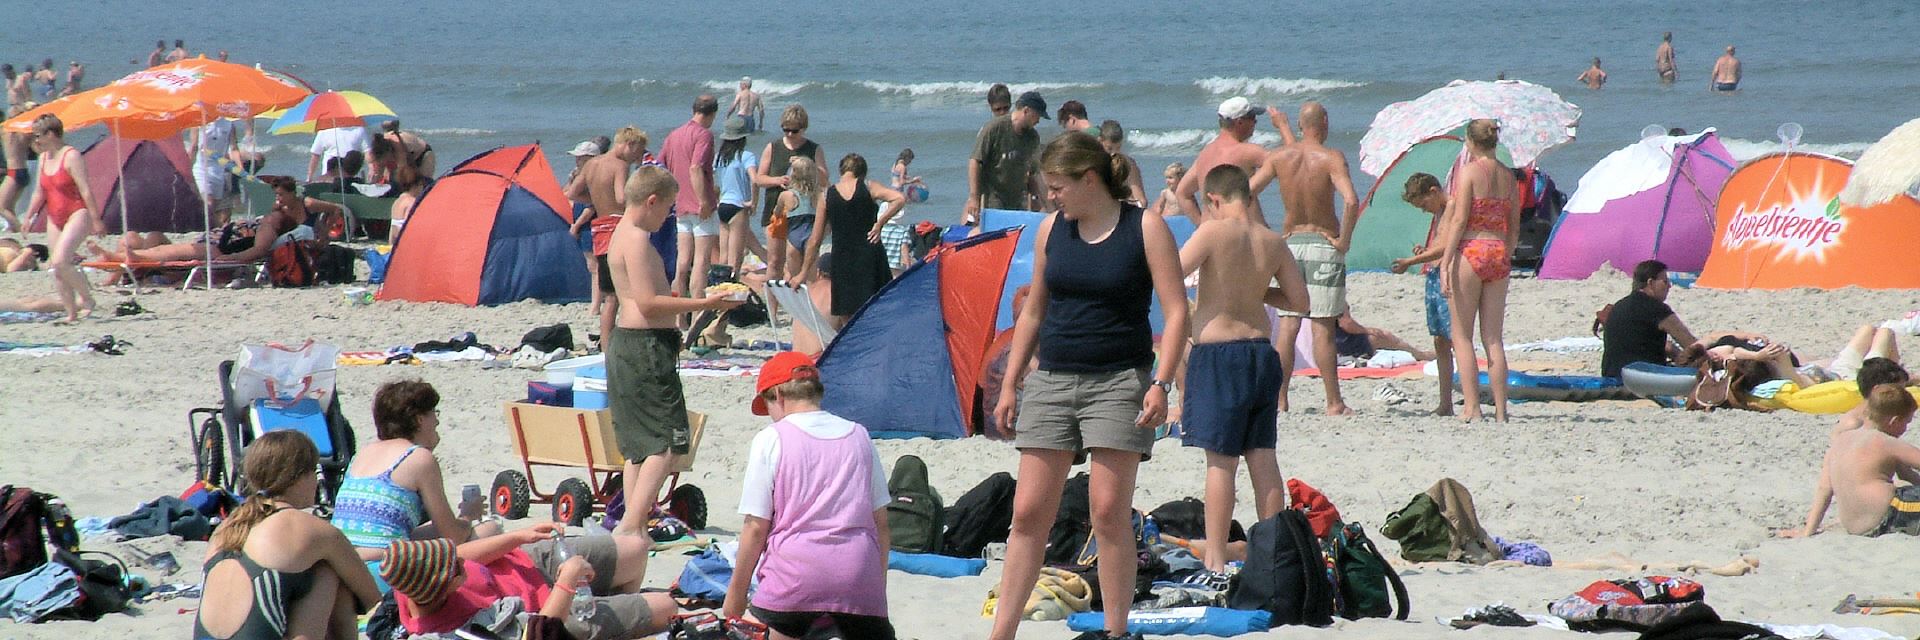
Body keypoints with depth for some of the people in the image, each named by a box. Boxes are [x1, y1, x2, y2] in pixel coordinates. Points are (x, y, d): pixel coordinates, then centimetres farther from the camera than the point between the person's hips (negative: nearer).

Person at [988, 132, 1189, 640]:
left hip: (1118, 380, -4)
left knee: (1110, 512, -8)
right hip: (1053, 380, 4)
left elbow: (1176, 312, -7)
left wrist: (1161, 383, -17)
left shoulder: (1144, 229, -4)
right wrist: (1010, 385, 14)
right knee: (1028, 512, 1)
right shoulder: (1052, 230, 10)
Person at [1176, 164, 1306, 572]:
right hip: (1261, 350, 5)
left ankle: (1215, 559, -4)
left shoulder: (1214, 231, -12)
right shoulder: (1273, 242, 4)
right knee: (1262, 456, 10)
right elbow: (1299, 300, 10)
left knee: (1220, 460, -4)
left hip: (1217, 351, -5)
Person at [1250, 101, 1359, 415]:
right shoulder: (1331, 158, -10)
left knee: (1287, 327, 7)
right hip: (1324, 245, -3)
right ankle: (1334, 403, 0)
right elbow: (1351, 200, -24)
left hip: (1290, 244, 3)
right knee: (1323, 328, -2)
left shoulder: (1280, 156, 2)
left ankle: (1280, 400, 6)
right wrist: (1344, 240, -13)